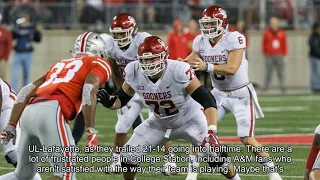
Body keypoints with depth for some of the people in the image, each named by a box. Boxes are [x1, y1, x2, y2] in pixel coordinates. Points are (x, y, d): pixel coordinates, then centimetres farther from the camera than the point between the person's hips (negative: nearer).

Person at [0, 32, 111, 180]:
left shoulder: (61, 64, 34)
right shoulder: (99, 64, 15)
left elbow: (26, 92, 24)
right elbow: (89, 91, -5)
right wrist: (90, 131, -11)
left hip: (29, 113, 7)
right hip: (50, 113, -7)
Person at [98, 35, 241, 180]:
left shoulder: (179, 71, -35)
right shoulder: (134, 72, -21)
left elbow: (207, 101, -34)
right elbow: (122, 99, -4)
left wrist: (211, 131, -46)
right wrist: (110, 102, -29)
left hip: (190, 120, -4)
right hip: (159, 123, 4)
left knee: (215, 155, -19)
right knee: (128, 156, -3)